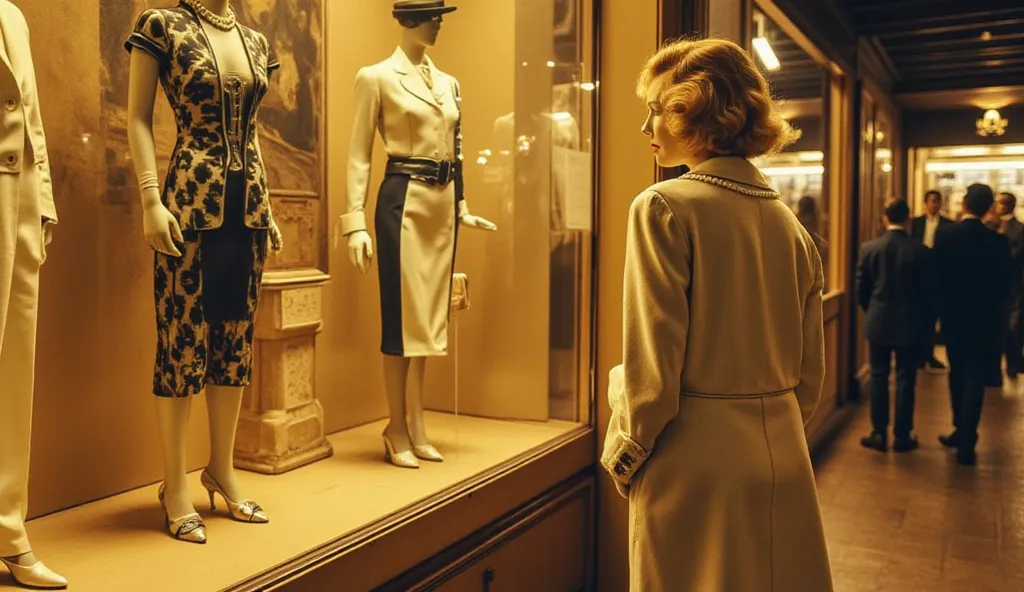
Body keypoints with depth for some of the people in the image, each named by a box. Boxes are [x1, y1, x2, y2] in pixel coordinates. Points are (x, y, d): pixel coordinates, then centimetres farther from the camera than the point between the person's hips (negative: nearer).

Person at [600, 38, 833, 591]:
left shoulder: (664, 207, -13)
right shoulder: (790, 222, 5)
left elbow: (652, 364, -17)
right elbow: (811, 368, 10)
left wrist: (622, 454, -3)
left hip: (697, 465, -6)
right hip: (783, 461, 6)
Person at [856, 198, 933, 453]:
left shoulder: (868, 248, -6)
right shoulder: (920, 251, -10)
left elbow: (861, 290, -1)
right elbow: (927, 292, -4)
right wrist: (928, 323, 10)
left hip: (878, 322, 1)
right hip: (910, 324, -1)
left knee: (879, 378, 9)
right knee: (905, 379, 7)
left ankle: (879, 434, 13)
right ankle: (902, 436, 14)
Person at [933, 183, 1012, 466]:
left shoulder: (944, 235, -9)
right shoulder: (997, 241, -14)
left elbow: (936, 276, -4)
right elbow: (1004, 285, -7)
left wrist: (942, 308, 10)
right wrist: (992, 307, 11)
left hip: (952, 315, 2)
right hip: (983, 318, -2)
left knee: (957, 374, 19)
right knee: (975, 379, 3)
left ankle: (961, 431, 30)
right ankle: (966, 442, 3)